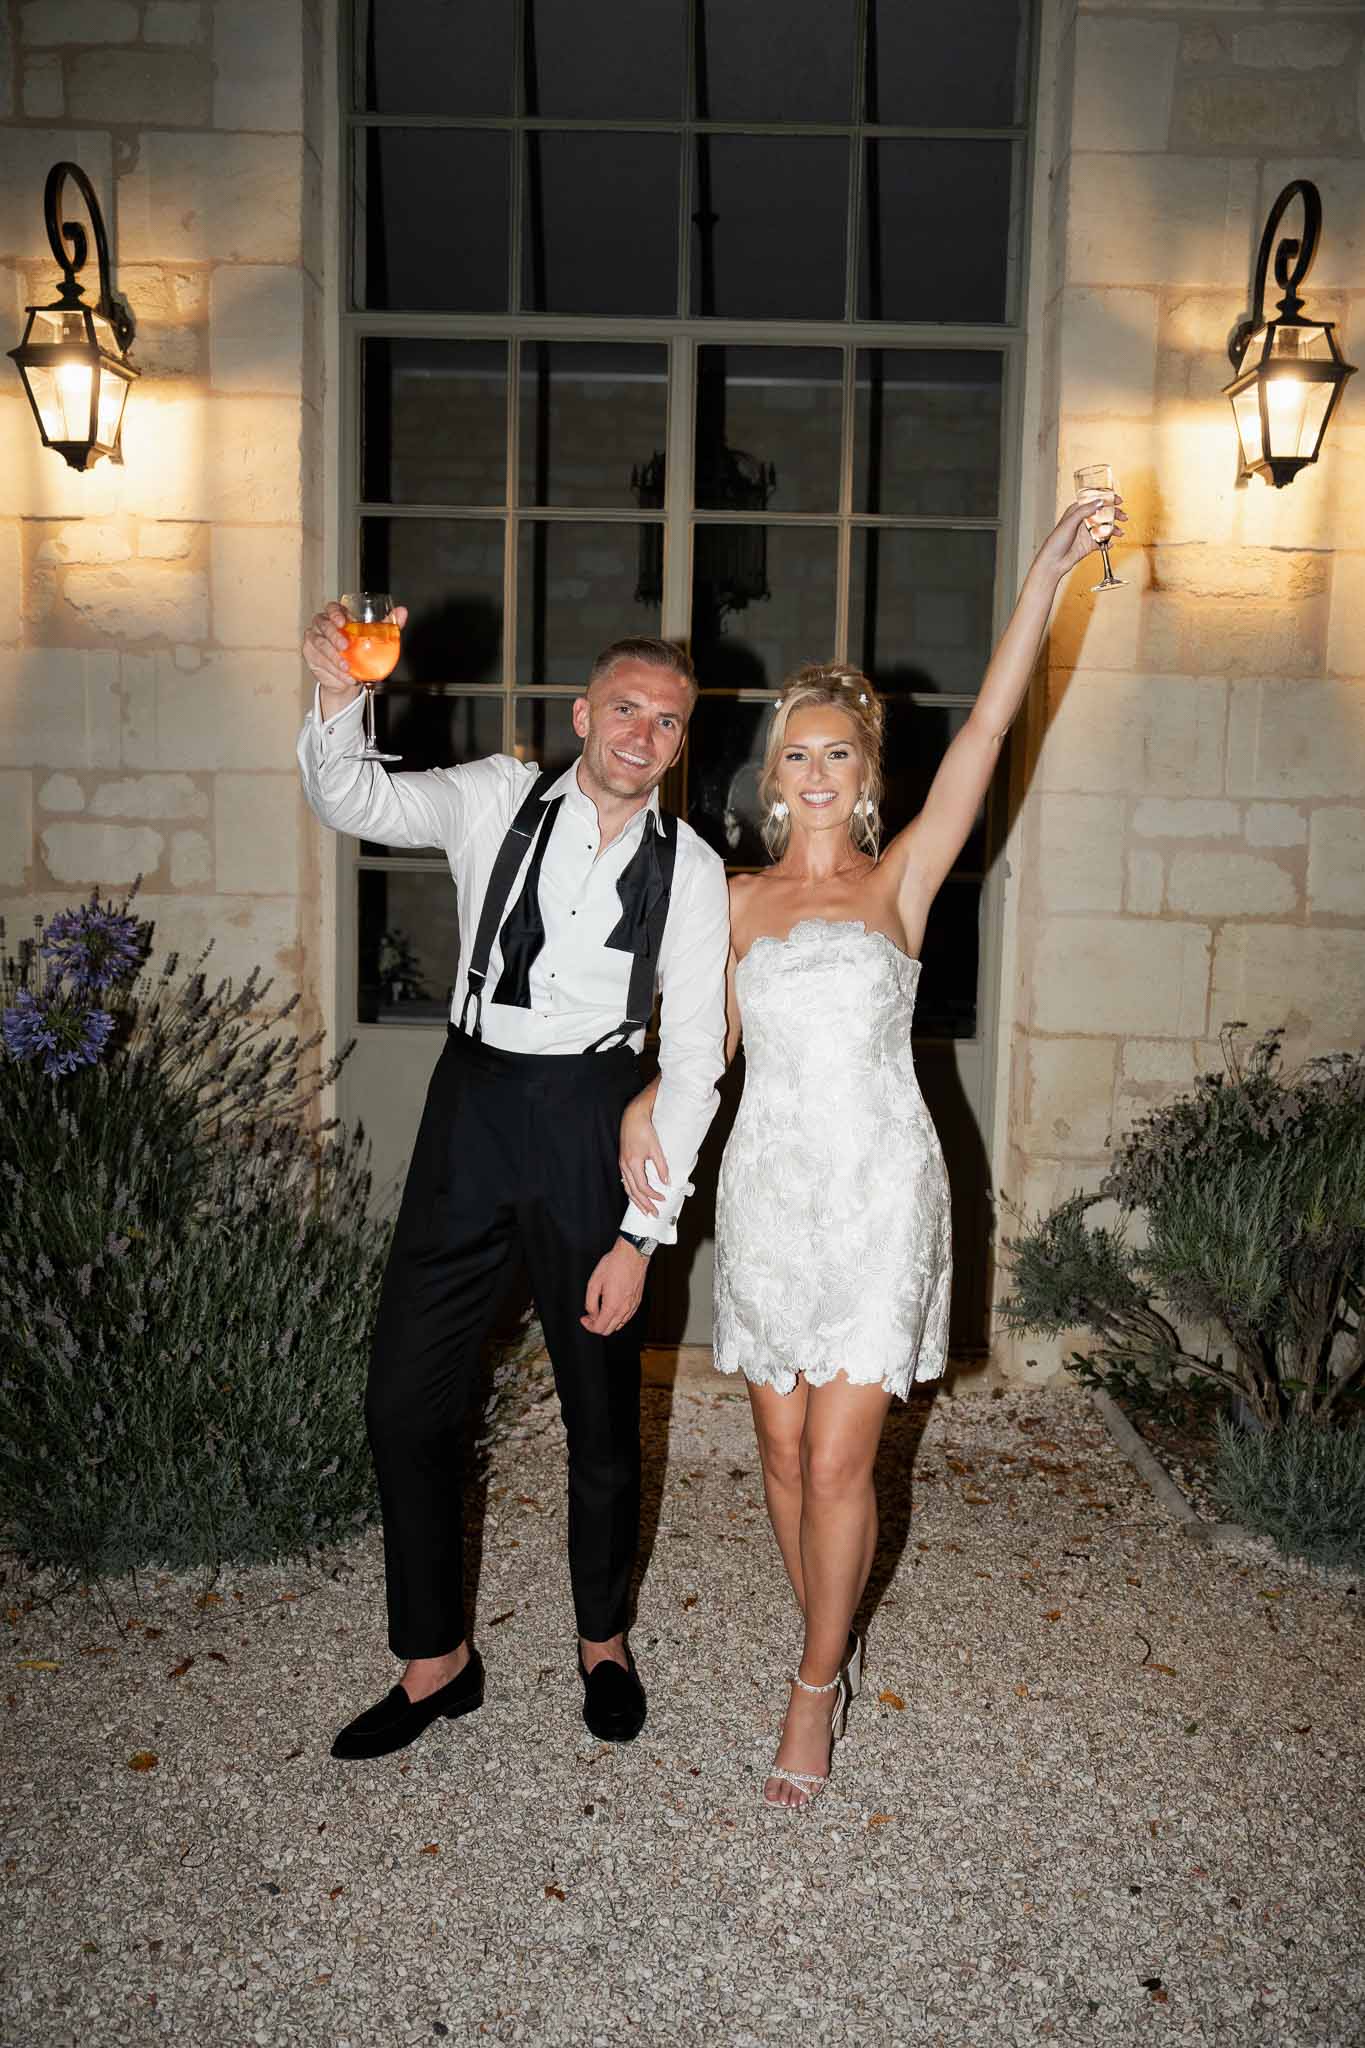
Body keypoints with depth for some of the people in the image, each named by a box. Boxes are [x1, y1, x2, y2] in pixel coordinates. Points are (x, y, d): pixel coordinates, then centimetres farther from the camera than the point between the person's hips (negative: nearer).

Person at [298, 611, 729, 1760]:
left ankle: (603, 1640, 36)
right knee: (406, 1398, 5)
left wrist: (641, 1233, -9)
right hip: (474, 1104, 1)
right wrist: (338, 697, -32)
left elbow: (694, 1061, -4)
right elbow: (354, 803, -10)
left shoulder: (692, 872, -2)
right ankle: (436, 1662, 26)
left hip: (596, 1119, -1)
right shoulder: (498, 800, 2)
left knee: (603, 1406, 11)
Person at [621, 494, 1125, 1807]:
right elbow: (708, 1035, 13)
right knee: (784, 1453, 11)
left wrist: (1045, 577, -12)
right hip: (766, 1191, 3)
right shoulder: (738, 901, 8)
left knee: (838, 1460, -3)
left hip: (878, 1192, -3)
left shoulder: (899, 884, 2)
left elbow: (985, 732, -7)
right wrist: (643, 1105, -7)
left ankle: (816, 1686, 18)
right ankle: (833, 1651, 32)